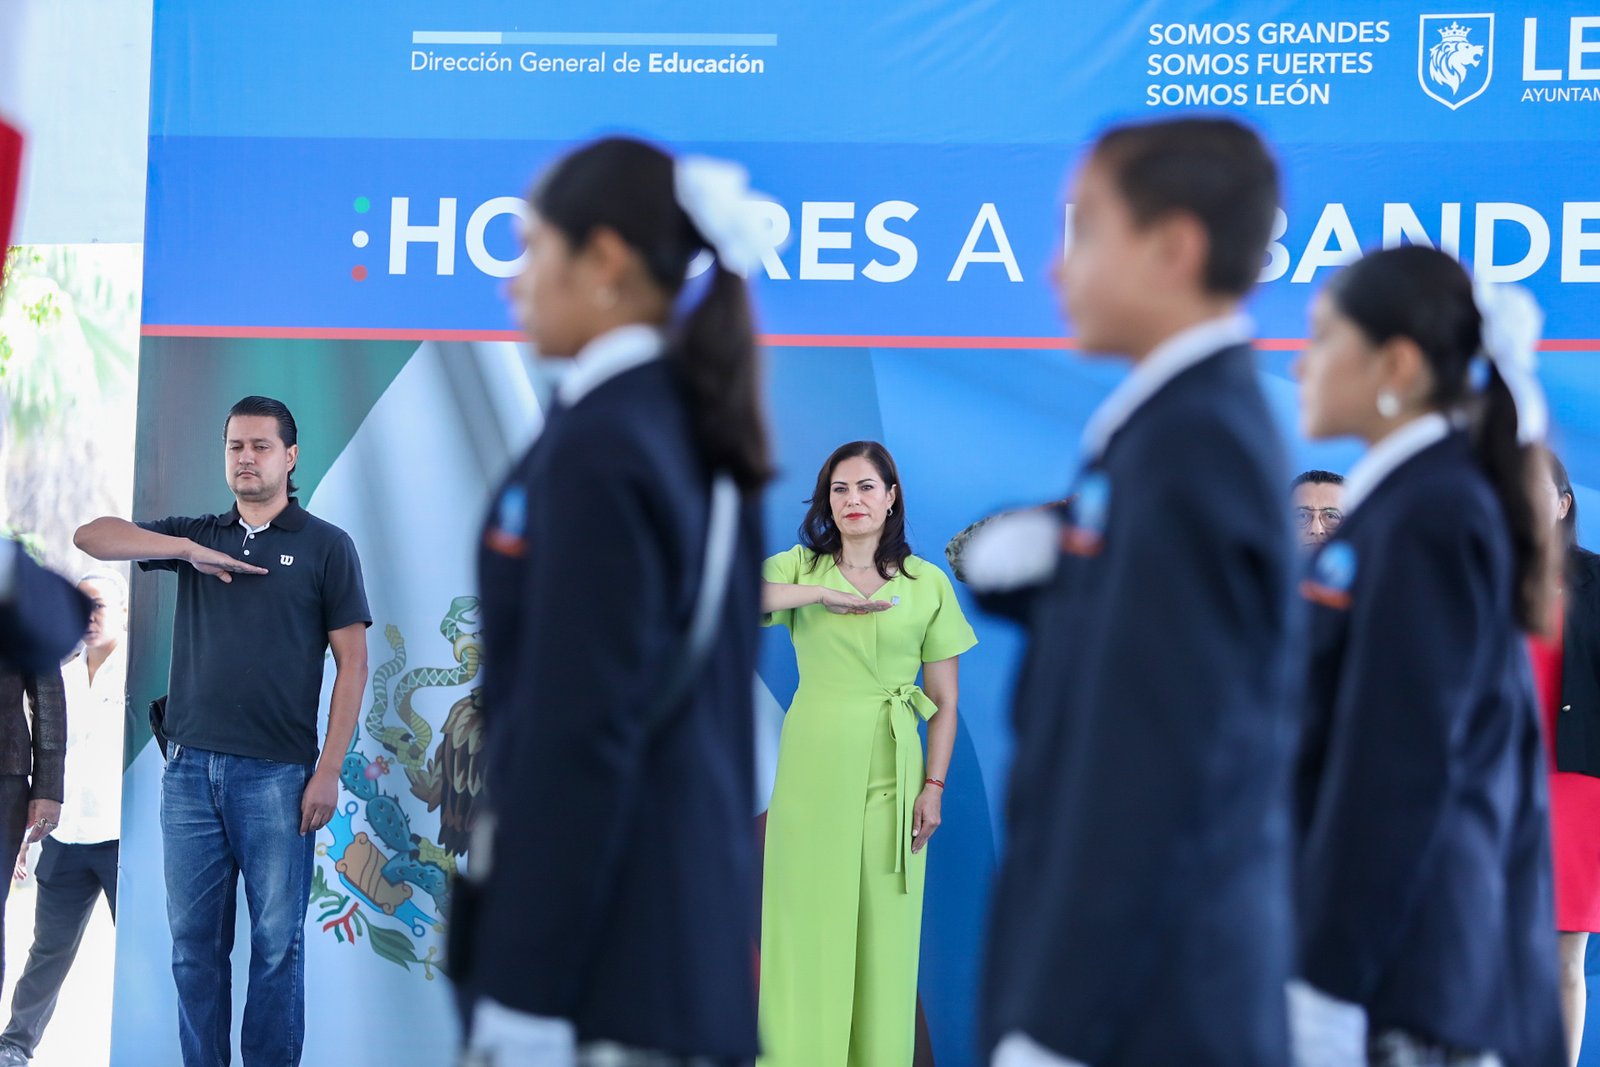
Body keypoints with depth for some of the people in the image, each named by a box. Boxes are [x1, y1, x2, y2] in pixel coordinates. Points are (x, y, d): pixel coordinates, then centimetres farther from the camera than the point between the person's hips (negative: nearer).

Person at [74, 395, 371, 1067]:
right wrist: (189, 551, -8)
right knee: (194, 941, 6)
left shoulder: (326, 546, 4)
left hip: (276, 774, -3)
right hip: (190, 767, 3)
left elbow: (352, 663, 0)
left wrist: (328, 769, -8)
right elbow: (92, 536, 4)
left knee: (276, 943, 0)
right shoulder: (195, 534, 13)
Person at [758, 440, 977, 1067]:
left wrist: (934, 787, -2)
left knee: (885, 929, 2)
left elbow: (946, 700, 5)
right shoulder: (797, 568, 5)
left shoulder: (928, 584, 5)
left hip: (893, 774, 0)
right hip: (814, 769, 0)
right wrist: (822, 594, -19)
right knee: (810, 921, 1)